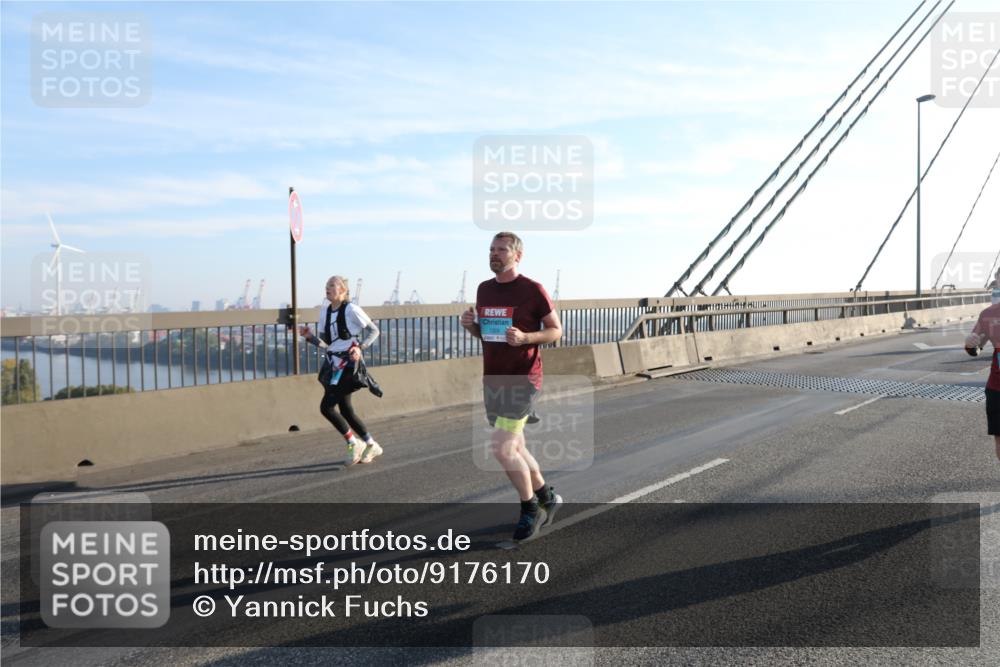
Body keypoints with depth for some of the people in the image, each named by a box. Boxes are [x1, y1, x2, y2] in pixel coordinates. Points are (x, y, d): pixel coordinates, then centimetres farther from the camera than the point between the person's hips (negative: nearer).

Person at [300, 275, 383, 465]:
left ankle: (354, 444, 3)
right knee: (345, 409, 9)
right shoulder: (324, 312, 11)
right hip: (334, 365, 8)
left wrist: (360, 348, -17)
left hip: (348, 365, -8)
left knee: (326, 406, -13)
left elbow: (374, 331, -4)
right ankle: (371, 445, 24)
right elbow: (325, 343, 15)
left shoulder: (351, 310, -10)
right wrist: (310, 337, -3)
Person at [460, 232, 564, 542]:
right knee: (515, 448, 15)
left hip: (522, 380, -7)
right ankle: (547, 498, 35)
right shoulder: (484, 289, 10)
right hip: (492, 381, 7)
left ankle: (530, 509, 9)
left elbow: (556, 330, -4)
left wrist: (525, 337, -20)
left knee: (502, 449, -12)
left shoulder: (532, 290, -9)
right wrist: (470, 325, -2)